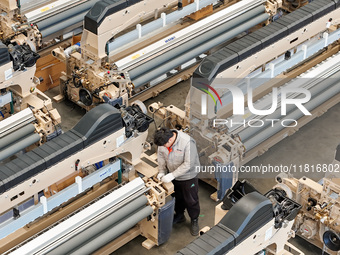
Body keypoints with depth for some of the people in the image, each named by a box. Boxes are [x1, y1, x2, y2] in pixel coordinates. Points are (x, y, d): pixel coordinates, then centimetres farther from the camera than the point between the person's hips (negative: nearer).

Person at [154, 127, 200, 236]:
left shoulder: (187, 142, -36)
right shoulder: (163, 140, -18)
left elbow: (188, 164, -32)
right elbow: (161, 155, 0)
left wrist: (172, 175, -32)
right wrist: (162, 171, -11)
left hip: (188, 177, -5)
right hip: (173, 175, 5)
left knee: (191, 200, 13)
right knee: (177, 197, 25)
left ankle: (194, 221, 35)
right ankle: (179, 215, 48)